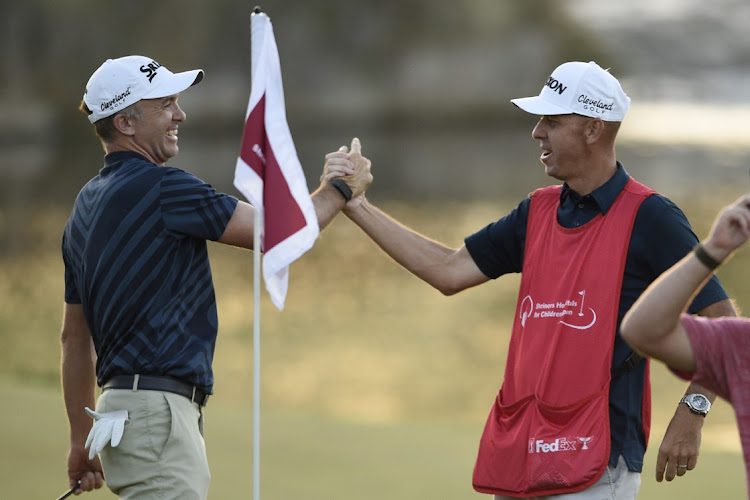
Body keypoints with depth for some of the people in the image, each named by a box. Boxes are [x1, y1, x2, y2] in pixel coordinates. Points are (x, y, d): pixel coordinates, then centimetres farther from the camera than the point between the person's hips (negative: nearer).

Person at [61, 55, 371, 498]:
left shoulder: (87, 207, 17)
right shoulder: (159, 187, -12)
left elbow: (76, 335, 22)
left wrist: (83, 438, 27)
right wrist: (339, 189, 8)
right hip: (155, 413, -10)